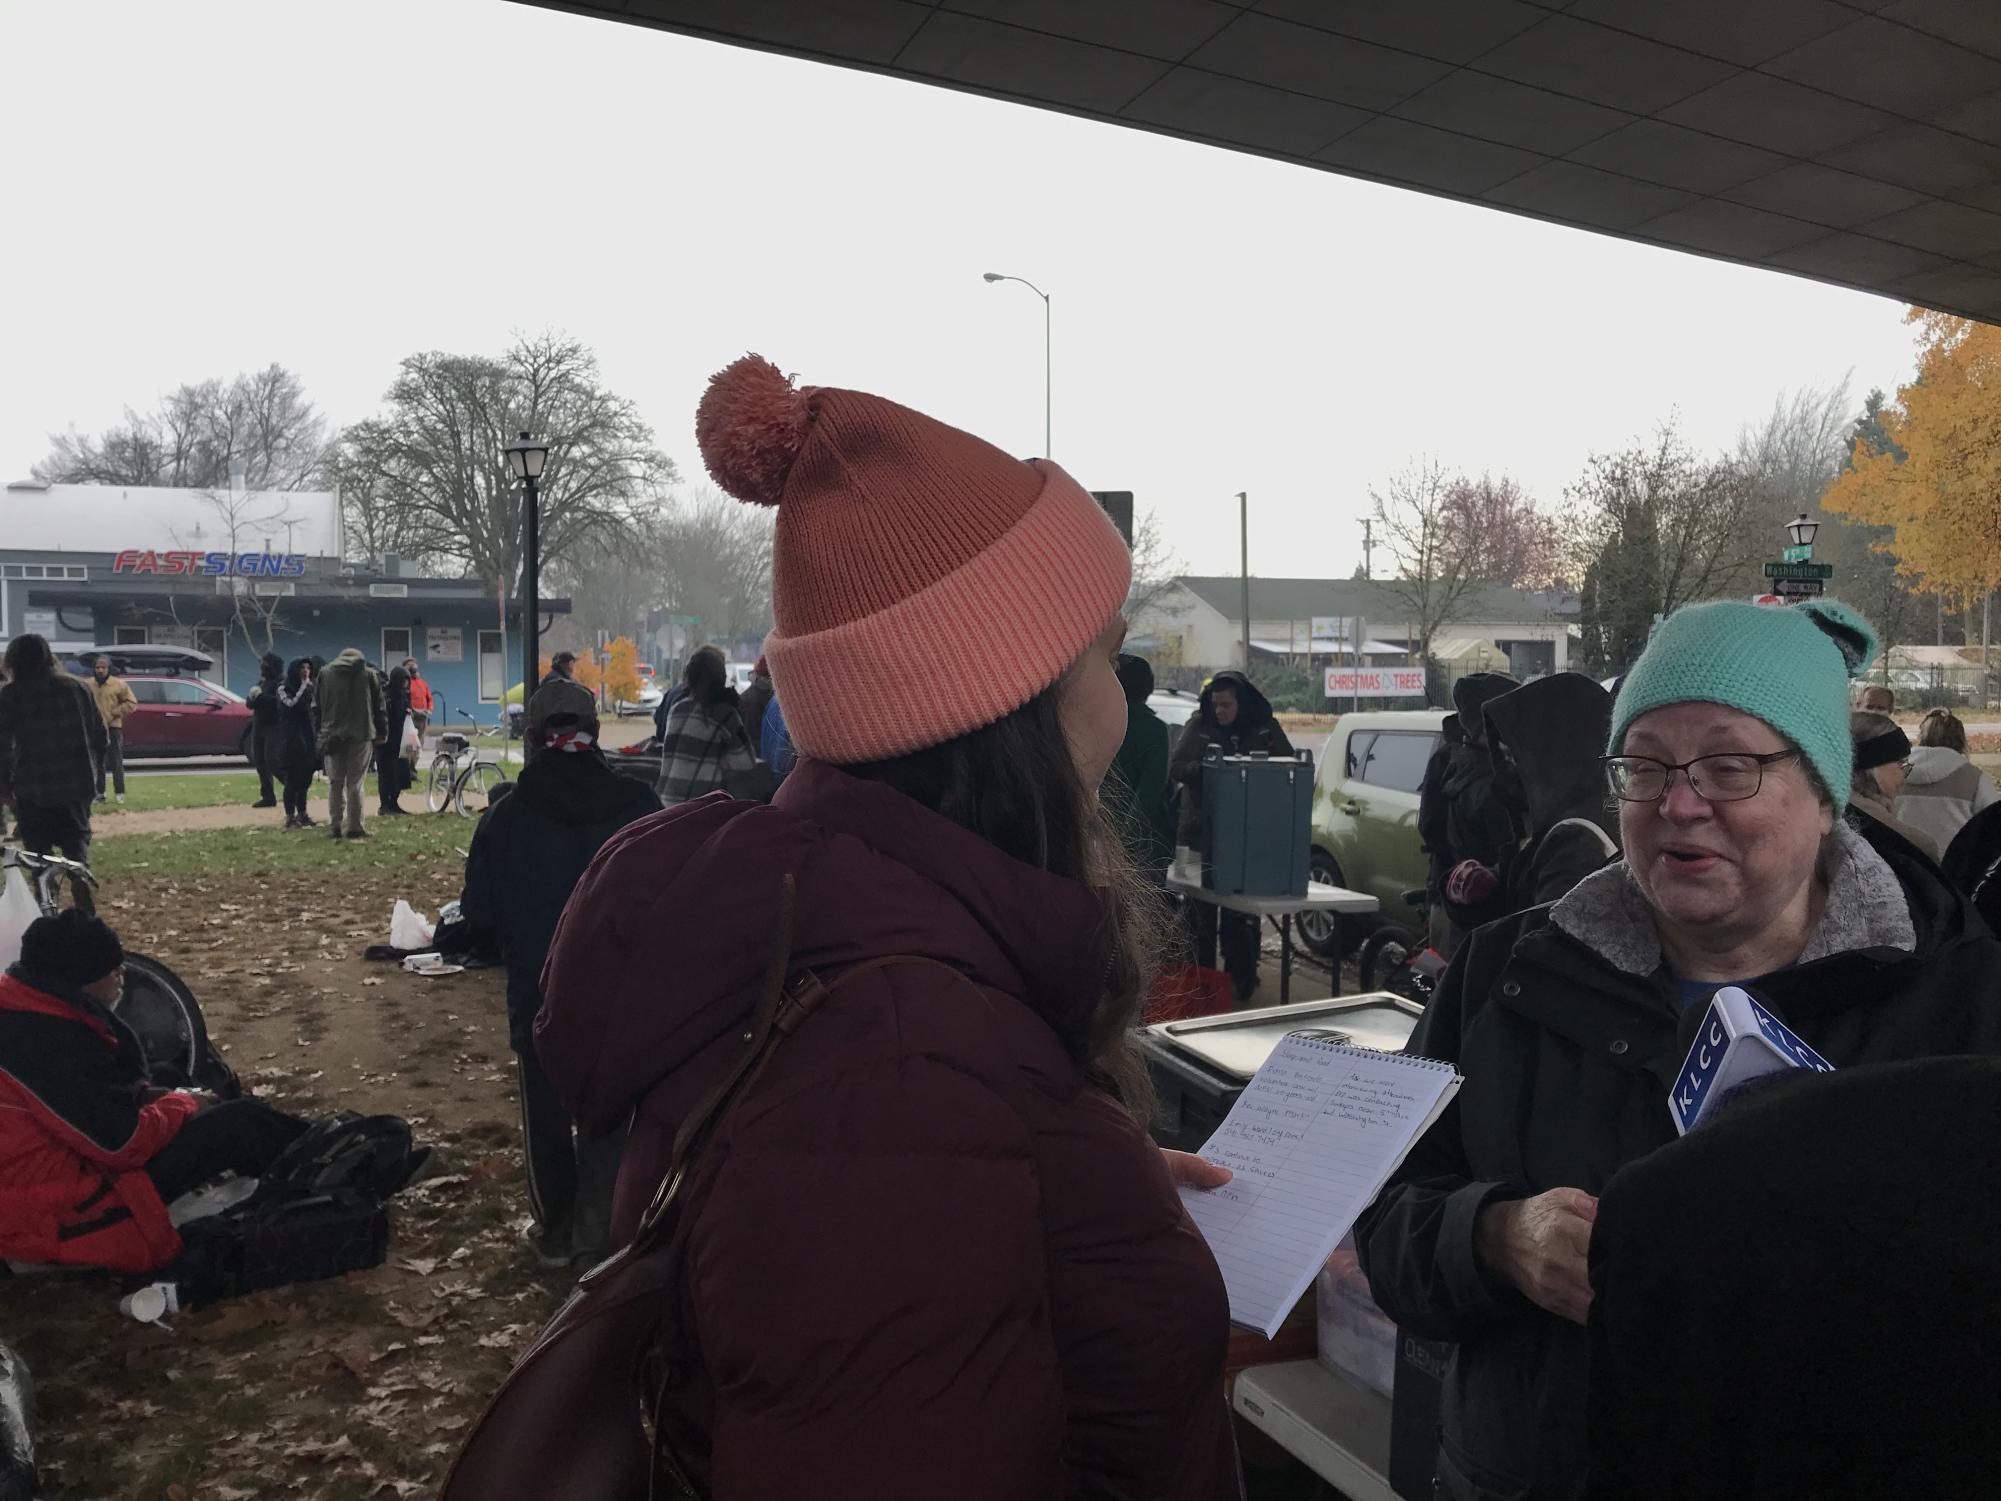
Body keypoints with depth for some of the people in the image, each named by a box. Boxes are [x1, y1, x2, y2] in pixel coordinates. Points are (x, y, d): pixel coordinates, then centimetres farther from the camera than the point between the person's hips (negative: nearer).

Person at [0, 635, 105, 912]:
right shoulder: (77, 687, 6)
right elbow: (99, 734, 8)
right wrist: (91, 772, 18)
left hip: (33, 788, -3)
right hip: (76, 784, 3)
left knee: (40, 853, 8)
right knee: (77, 845, 8)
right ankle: (85, 913, -9)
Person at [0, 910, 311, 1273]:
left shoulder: (29, 1012, 3)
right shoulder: (43, 1041, -29)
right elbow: (125, 1142, -26)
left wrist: (146, 1095, 2)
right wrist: (182, 1104, -8)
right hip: (59, 1212, -10)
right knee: (237, 1123, -11)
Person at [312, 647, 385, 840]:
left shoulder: (324, 673, 10)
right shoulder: (369, 674, 5)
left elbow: (316, 708, 9)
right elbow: (379, 706, 4)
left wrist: (317, 735, 11)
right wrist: (382, 732, 9)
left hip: (331, 736, 1)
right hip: (361, 735, -1)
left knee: (335, 783, 9)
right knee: (355, 783, 1)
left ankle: (334, 826, 7)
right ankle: (355, 827, 1)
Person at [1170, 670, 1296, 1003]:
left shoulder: (1265, 729, 3)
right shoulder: (1199, 726, 1)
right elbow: (1175, 768, -6)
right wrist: (1204, 769, -25)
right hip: (1201, 834, 0)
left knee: (1241, 917, 2)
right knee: (1202, 912, 6)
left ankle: (1240, 980, 11)